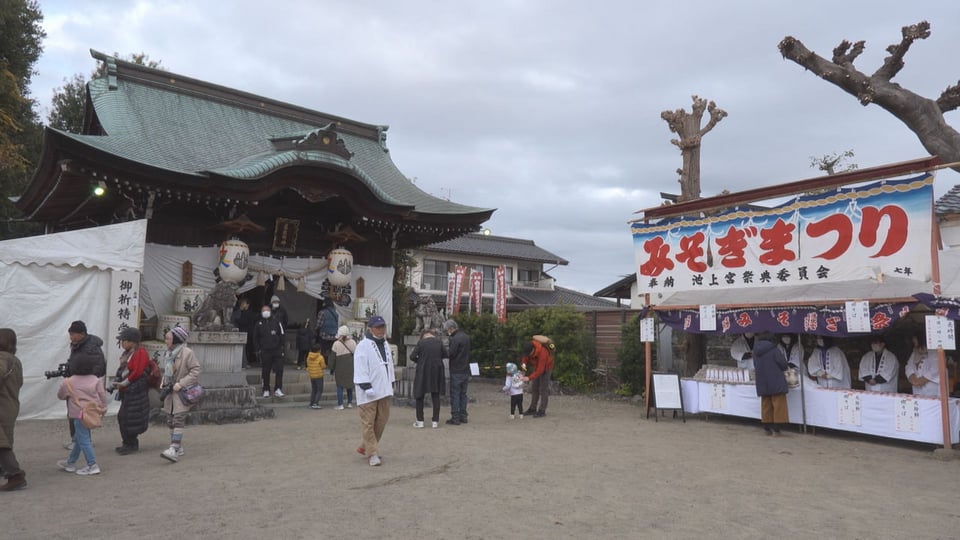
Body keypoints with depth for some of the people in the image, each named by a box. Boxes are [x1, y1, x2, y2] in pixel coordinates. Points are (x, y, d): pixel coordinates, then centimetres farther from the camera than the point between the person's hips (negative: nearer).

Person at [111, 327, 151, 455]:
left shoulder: (140, 353, -14)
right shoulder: (128, 353, 15)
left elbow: (137, 372, -19)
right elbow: (124, 370, 17)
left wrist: (123, 384, -16)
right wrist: (117, 381, 1)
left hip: (136, 391, -10)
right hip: (127, 391, 10)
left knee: (129, 418, -6)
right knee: (122, 417, 14)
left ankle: (131, 445, 4)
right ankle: (127, 443, 24)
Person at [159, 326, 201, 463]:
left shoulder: (187, 352, -13)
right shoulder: (167, 353, 13)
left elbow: (195, 371, -14)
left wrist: (181, 383, -21)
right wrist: (165, 385, 11)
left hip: (182, 393, -8)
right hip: (170, 392, 8)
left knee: (178, 420, -14)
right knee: (170, 421, 10)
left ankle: (174, 450, -18)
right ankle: (179, 448, 21)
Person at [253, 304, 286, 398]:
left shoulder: (277, 322, 5)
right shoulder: (259, 324, 7)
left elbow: (282, 335, 7)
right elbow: (255, 338, 12)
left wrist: (281, 347, 1)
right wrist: (258, 349, 4)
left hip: (277, 351, -1)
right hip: (265, 351, 1)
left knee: (279, 370, -6)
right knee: (265, 372, 6)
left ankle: (278, 389, -1)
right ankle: (266, 390, 16)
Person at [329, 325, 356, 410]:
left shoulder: (336, 344, -8)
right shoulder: (353, 342, 1)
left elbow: (332, 358, -3)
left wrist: (331, 369, 6)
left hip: (340, 369, -3)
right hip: (351, 368, 3)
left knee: (340, 386, 2)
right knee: (350, 385, 14)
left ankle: (340, 404, 0)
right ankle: (349, 403, 18)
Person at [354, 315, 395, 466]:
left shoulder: (385, 345, 15)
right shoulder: (363, 346, -10)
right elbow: (360, 369, -16)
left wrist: (391, 385, 20)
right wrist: (367, 387, -21)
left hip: (384, 390, 8)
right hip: (368, 392, -8)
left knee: (381, 420, 12)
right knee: (368, 423, -4)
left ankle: (364, 447, 26)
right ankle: (372, 454, 3)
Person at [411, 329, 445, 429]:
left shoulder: (420, 342, -11)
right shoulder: (439, 341, -2)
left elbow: (412, 356, -13)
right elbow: (443, 355, 6)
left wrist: (419, 360, 6)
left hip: (423, 372, -3)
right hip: (437, 372, 3)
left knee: (420, 395, 10)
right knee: (436, 396, 12)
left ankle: (420, 421, 8)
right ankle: (435, 421, 11)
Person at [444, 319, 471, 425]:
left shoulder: (455, 339, -16)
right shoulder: (466, 337, 12)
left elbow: (450, 354, -19)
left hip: (456, 372, -8)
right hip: (465, 371, 8)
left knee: (455, 394, -3)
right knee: (463, 394, 13)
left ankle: (455, 418, -2)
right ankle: (463, 416, 16)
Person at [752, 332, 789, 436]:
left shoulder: (755, 352, 5)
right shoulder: (774, 350, -13)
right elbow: (784, 365, -12)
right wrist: (781, 354, 8)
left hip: (762, 384, 6)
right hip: (776, 383, -5)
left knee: (766, 406, 13)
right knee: (778, 406, 2)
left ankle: (767, 428, 17)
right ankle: (776, 430, -1)